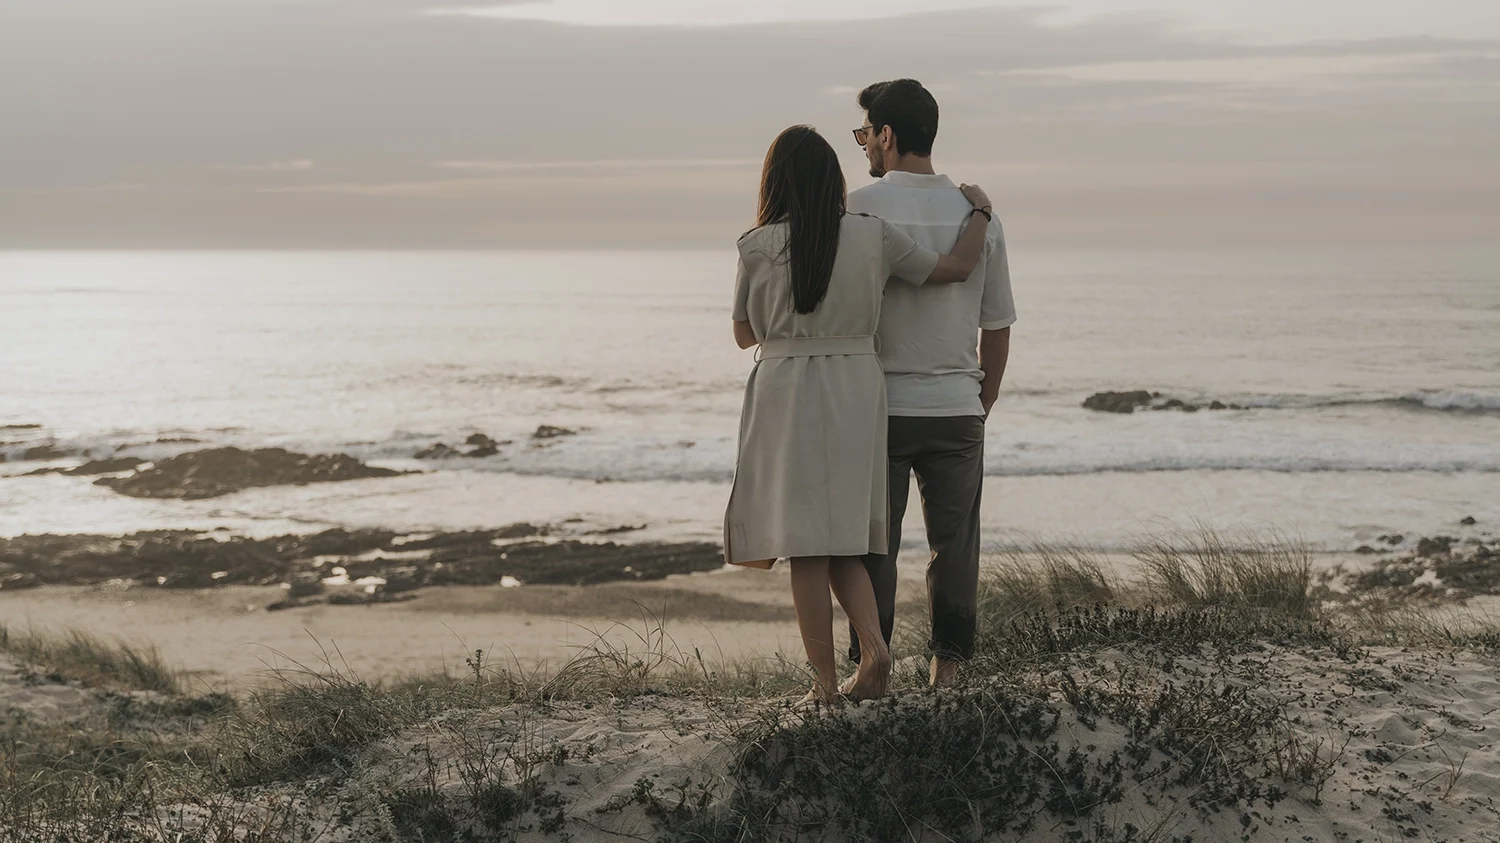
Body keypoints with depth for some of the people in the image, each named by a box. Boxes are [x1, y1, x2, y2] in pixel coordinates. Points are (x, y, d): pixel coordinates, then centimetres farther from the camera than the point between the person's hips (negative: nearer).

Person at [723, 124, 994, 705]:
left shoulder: (759, 247, -5)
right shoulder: (873, 236, -1)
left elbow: (744, 334, 5)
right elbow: (956, 268, 6)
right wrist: (979, 212, 22)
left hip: (786, 388, -3)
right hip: (858, 389, 3)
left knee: (806, 545, 1)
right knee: (844, 539, 15)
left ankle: (824, 680, 1)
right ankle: (873, 643, -6)